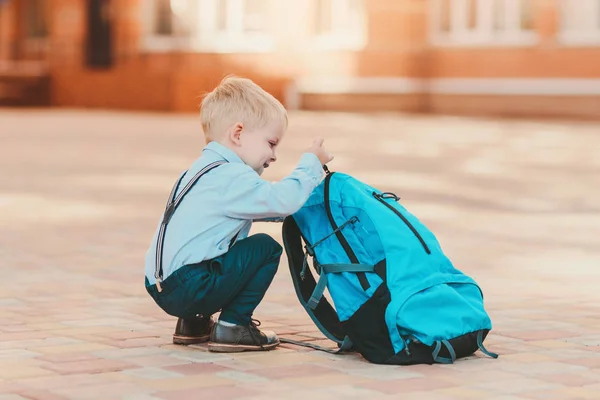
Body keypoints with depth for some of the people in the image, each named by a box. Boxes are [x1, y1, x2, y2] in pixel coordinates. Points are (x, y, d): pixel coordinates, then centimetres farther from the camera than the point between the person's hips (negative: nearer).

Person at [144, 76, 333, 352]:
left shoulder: (207, 169, 21)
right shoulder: (231, 177, -13)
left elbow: (267, 206, 29)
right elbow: (284, 200, -19)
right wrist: (311, 163, -4)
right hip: (187, 286, -10)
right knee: (266, 247, -3)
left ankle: (193, 323, 23)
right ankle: (232, 327, -1)